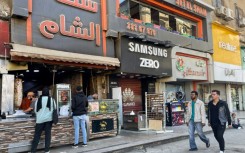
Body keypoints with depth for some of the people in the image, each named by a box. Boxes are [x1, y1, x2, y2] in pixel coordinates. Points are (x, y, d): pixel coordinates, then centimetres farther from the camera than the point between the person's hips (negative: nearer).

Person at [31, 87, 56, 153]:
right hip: (49, 119, 1)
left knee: (37, 135, 7)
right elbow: (55, 109, 6)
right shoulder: (51, 99, -5)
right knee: (48, 134, 8)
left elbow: (35, 110, 3)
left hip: (40, 119, -1)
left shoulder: (38, 99, -6)